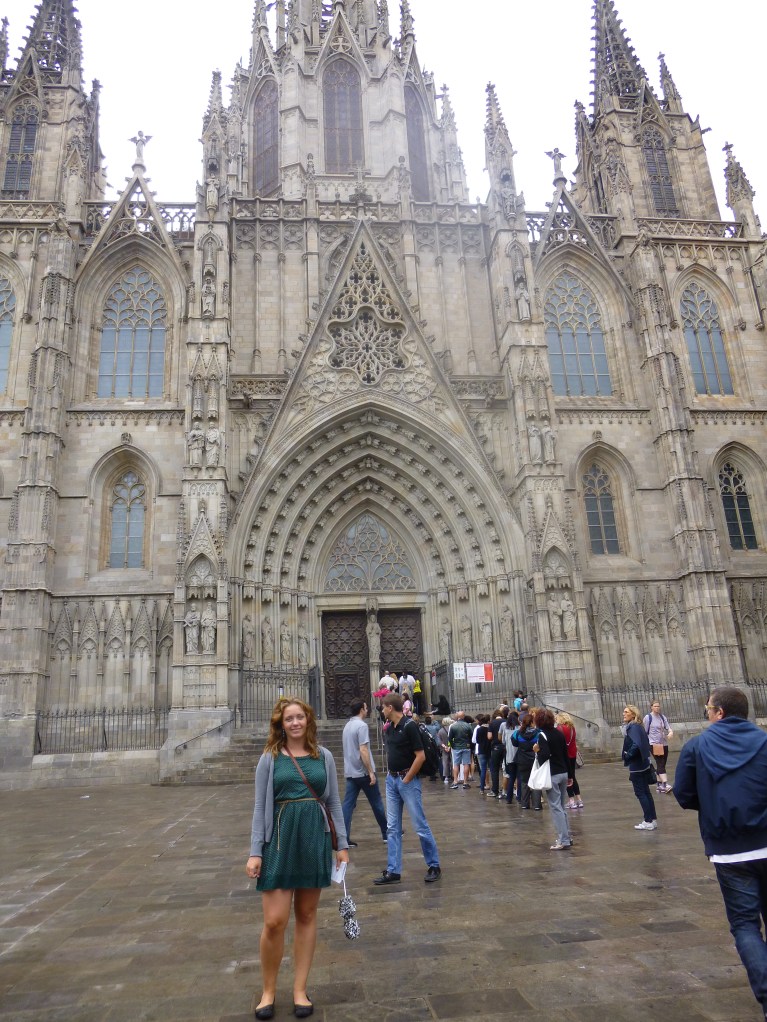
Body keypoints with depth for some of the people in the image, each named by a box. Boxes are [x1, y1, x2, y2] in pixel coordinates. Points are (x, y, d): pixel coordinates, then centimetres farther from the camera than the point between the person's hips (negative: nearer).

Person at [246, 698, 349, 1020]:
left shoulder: (324, 756, 3)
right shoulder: (270, 758, -1)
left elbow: (334, 803, 9)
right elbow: (260, 808, 1)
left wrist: (342, 844, 7)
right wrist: (255, 852, -4)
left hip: (315, 839, 2)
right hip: (280, 839, -2)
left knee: (307, 916, 11)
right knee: (274, 921, -3)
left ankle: (300, 990, 26)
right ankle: (268, 991, 20)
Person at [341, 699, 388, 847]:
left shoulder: (347, 725, 11)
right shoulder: (361, 725, -15)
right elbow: (363, 751, -21)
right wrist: (371, 772, -18)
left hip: (350, 772, 7)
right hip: (363, 772, -7)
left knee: (348, 804, 2)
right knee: (376, 803, 8)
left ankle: (343, 838, -3)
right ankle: (387, 833, 21)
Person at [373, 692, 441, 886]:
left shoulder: (409, 726, -16)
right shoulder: (390, 728, 7)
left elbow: (420, 756, -19)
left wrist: (406, 780, -14)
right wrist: (390, 773, 11)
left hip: (408, 780, -8)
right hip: (391, 779, 8)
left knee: (420, 825, 2)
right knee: (392, 827, 9)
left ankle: (434, 866, 17)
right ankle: (393, 871, 15)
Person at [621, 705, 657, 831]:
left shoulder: (633, 727, -18)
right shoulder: (638, 726, 10)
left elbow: (636, 745, -30)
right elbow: (645, 743, 18)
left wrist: (627, 755, -16)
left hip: (636, 766, -9)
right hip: (644, 764, 9)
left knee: (640, 793, -1)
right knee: (646, 792, 14)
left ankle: (648, 821, 4)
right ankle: (653, 820, 20)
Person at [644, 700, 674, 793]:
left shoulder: (663, 717, 10)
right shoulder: (648, 718, -5)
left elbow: (668, 727, 3)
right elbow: (645, 732, -3)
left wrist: (671, 732, -20)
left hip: (664, 744, 6)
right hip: (654, 744, -6)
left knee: (662, 764, 9)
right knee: (660, 764, -16)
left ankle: (659, 785, 18)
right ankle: (665, 784, -24)